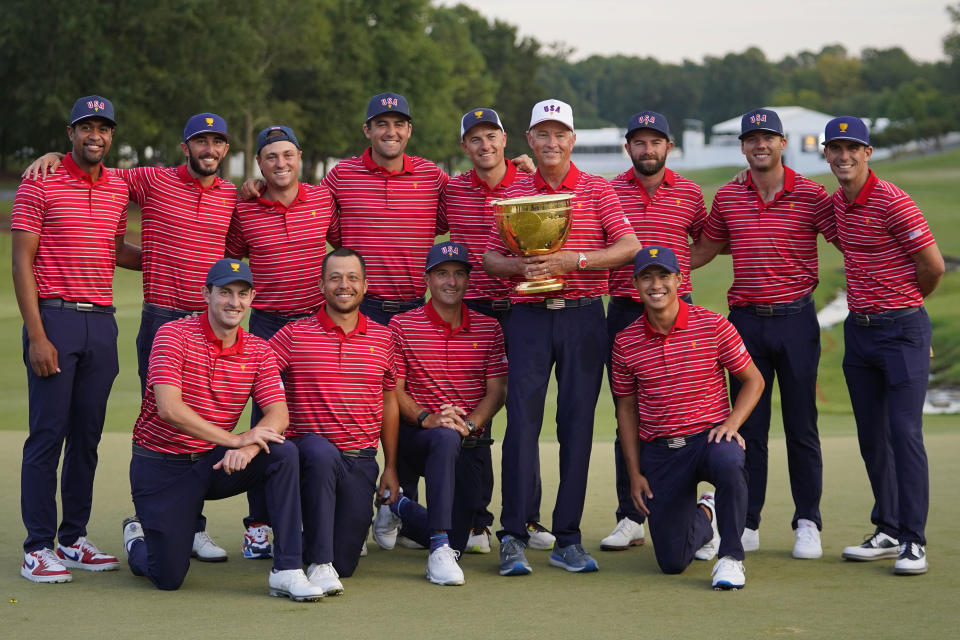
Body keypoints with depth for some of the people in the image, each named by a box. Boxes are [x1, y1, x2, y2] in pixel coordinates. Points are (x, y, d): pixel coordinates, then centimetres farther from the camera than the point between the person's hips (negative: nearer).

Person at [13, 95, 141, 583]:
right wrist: (37, 335, -14)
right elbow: (22, 263, -7)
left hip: (101, 321, 5)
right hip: (54, 318, -5)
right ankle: (37, 548, -1)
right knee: (47, 434, -5)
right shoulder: (40, 184, -4)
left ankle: (74, 539, 16)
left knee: (88, 436, 8)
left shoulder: (119, 189, 12)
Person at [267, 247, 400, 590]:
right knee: (323, 454, -41)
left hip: (362, 459, 3)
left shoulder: (382, 337, 8)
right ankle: (319, 562, -28)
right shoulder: (294, 334, -2)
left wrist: (390, 468, 12)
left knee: (346, 562, -2)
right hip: (310, 449, -3)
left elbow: (389, 404, 14)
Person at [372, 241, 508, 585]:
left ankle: (401, 509, 34)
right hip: (415, 437, -3)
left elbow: (497, 391, 0)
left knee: (457, 540, 0)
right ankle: (440, 550, -38)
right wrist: (426, 418, -22)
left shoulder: (488, 328, 6)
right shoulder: (401, 326, 0)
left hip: (470, 443, 3)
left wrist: (468, 424, -19)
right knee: (446, 439, -41)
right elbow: (393, 389, -4)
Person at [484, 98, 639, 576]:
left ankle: (567, 539, 7)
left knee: (577, 424, 1)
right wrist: (519, 265, -11)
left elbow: (629, 246, -5)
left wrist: (572, 259, -16)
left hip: (582, 317, 0)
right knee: (522, 421, -7)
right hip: (529, 317, 1)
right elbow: (490, 258, 12)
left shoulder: (597, 190, 5)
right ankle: (513, 537, -3)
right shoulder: (513, 193, 10)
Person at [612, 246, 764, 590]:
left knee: (729, 462, -41)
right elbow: (626, 407, 10)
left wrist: (731, 423, -14)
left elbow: (753, 380, 3)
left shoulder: (713, 325, -6)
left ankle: (731, 557, -22)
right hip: (659, 451, 2)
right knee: (672, 562, 1)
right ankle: (704, 517, 37)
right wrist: (634, 473, 5)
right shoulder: (625, 341, 1)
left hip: (709, 436, -2)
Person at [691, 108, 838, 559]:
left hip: (796, 319, -2)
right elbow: (702, 251, 20)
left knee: (801, 427, 3)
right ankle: (746, 525, 13)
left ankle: (807, 524, 13)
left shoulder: (810, 195, -2)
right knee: (747, 425, 6)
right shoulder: (727, 198, 7)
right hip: (745, 320, 3)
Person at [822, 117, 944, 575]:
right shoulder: (837, 201, 9)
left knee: (905, 434, -10)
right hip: (858, 328, 8)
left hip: (901, 329, -8)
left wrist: (903, 303, 3)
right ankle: (888, 532, 20)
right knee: (871, 437, 10)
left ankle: (914, 542, -6)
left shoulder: (892, 201, -15)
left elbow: (933, 266, -12)